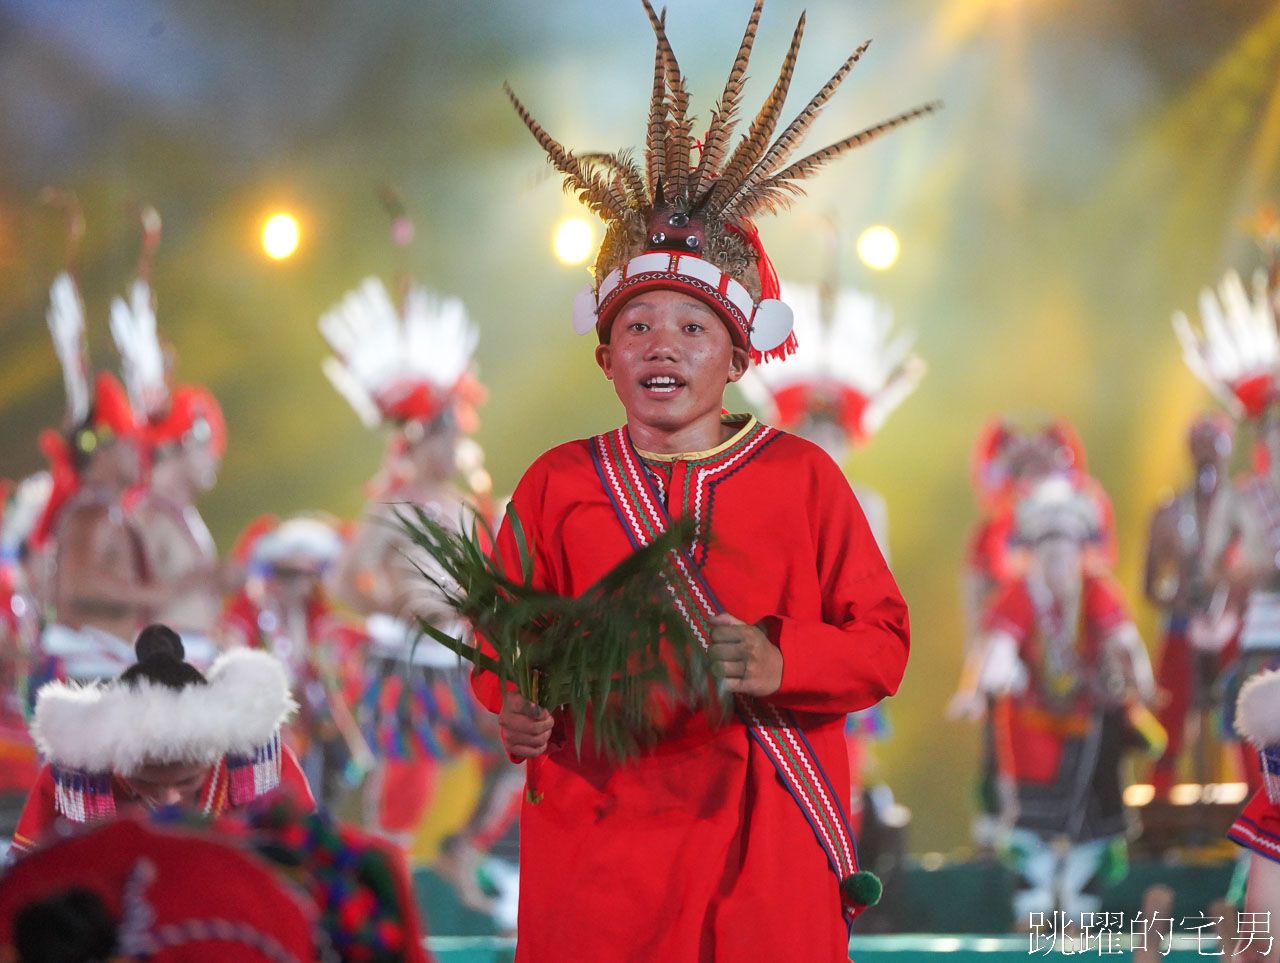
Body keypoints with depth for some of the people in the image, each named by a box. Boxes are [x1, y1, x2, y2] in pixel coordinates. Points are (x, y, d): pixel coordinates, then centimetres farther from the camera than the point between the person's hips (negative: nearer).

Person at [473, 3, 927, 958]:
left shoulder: (802, 476, 5)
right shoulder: (560, 483, 8)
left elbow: (882, 643, 3)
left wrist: (782, 663, -16)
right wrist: (516, 708, -11)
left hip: (769, 855, 0)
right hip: (600, 843, 0)